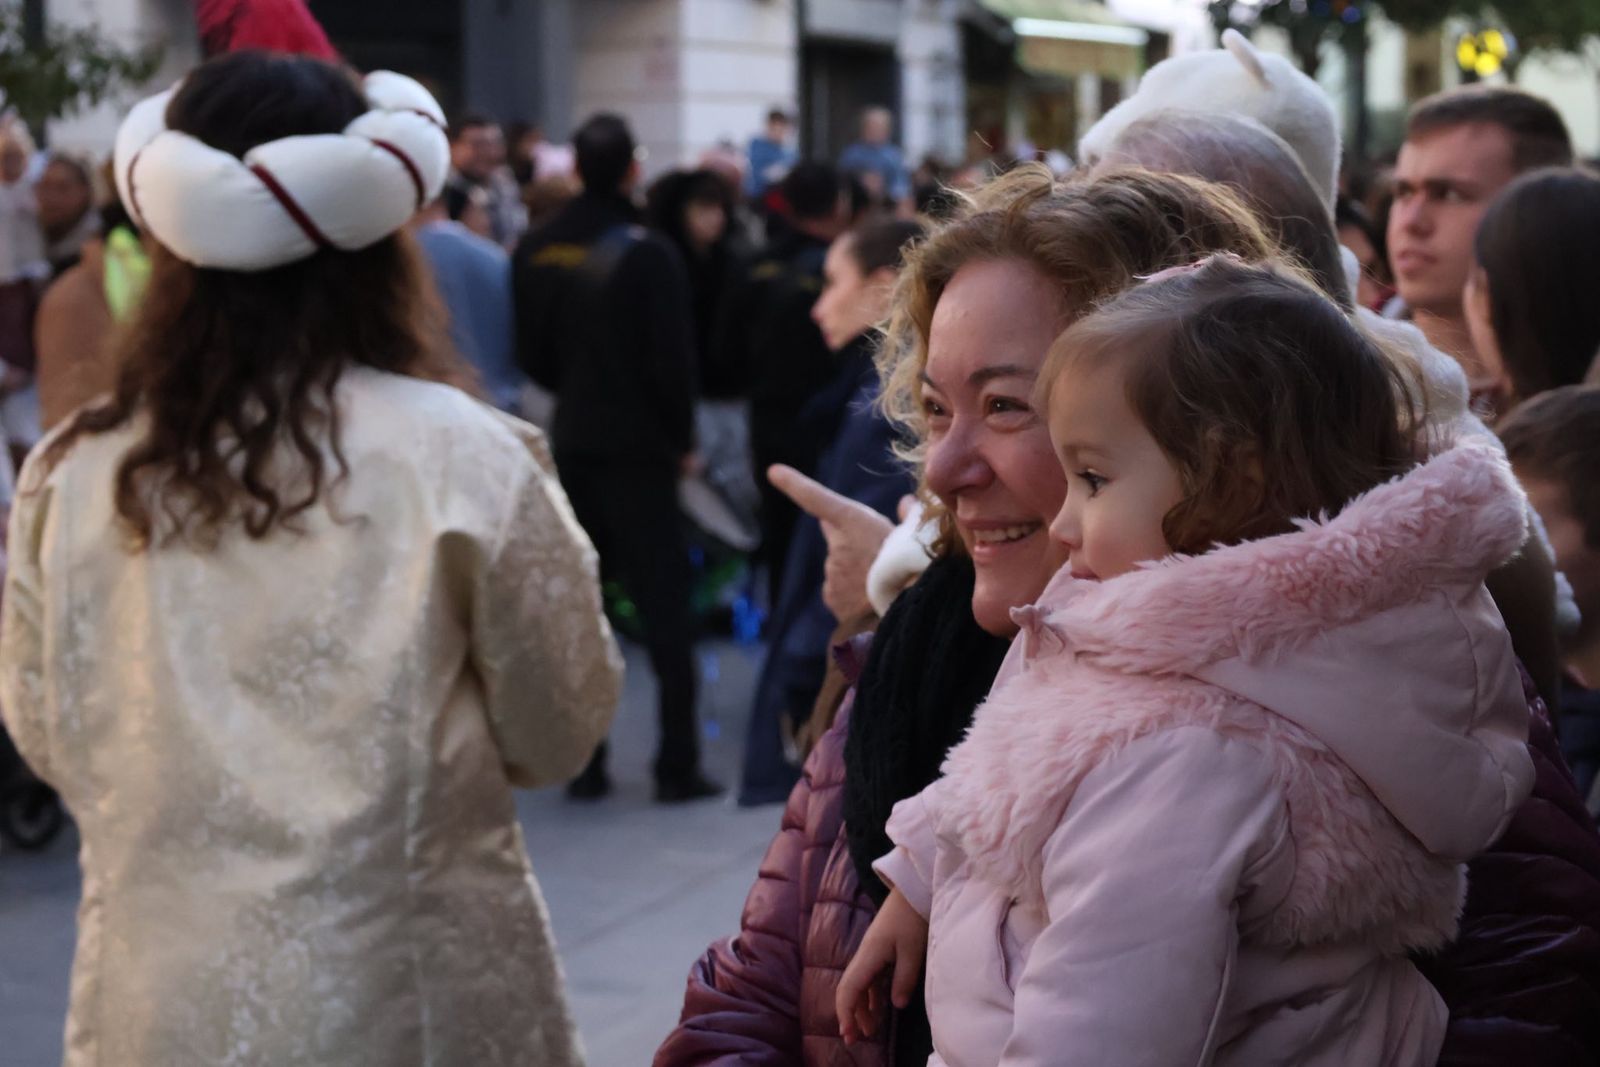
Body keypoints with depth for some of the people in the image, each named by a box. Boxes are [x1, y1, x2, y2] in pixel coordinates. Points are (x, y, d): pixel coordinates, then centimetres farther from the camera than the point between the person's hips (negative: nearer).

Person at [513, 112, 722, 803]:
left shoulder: (535, 254, 1)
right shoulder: (647, 254, -14)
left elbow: (531, 355, 7)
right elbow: (673, 358, -13)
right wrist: (683, 438, -1)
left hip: (570, 442, 5)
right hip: (639, 448, -5)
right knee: (663, 604, 1)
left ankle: (583, 765, 11)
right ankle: (677, 765, 0)